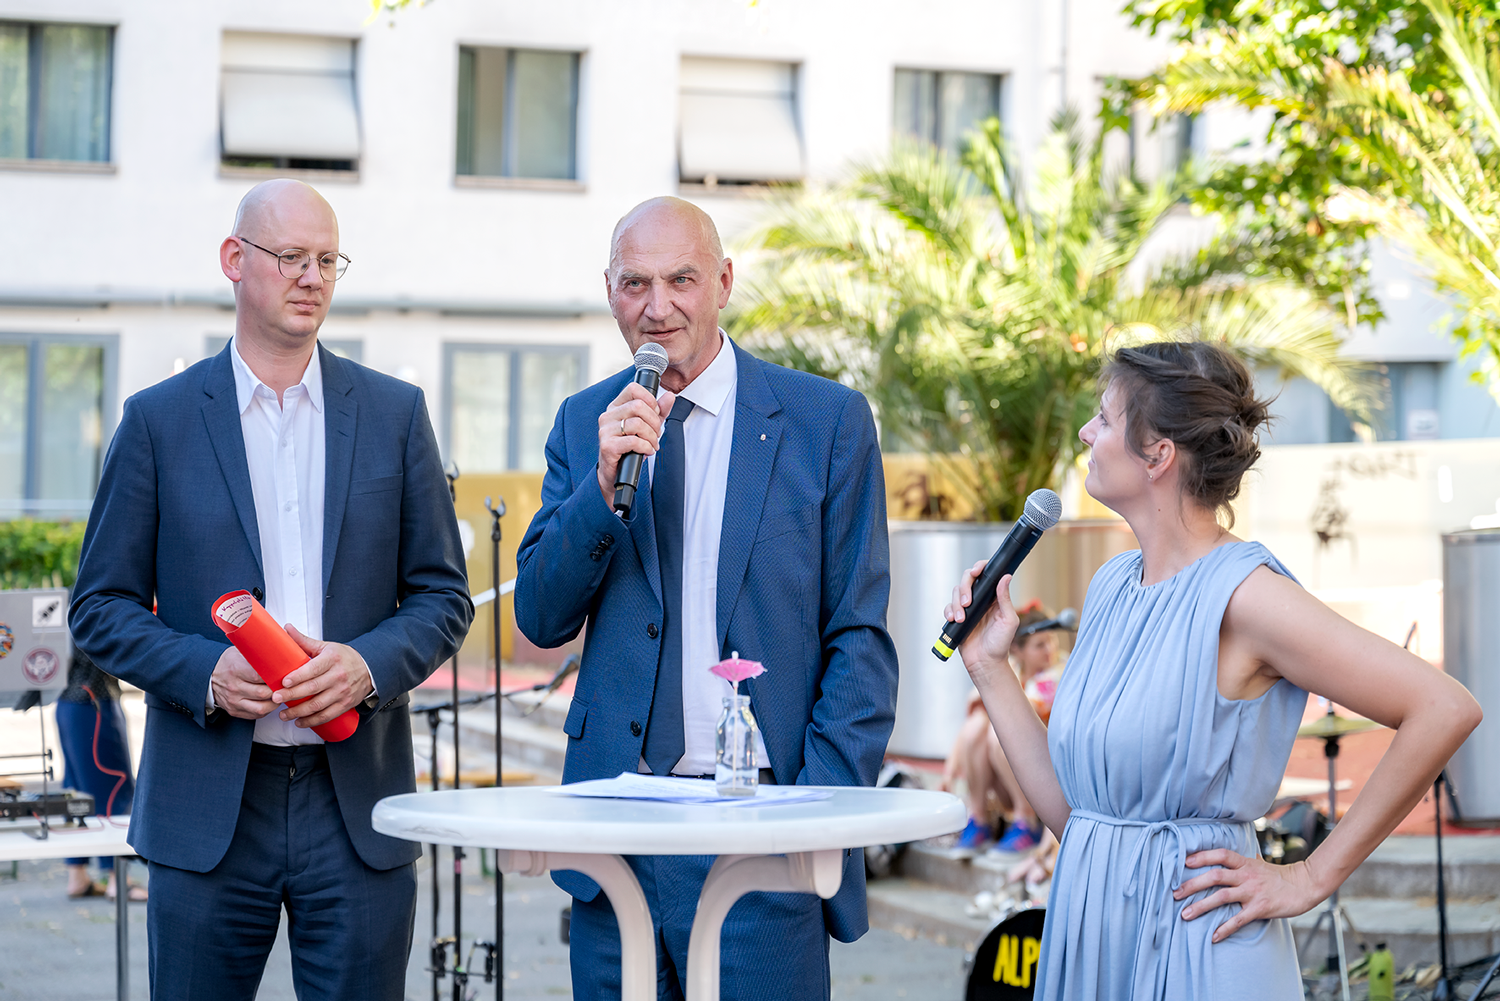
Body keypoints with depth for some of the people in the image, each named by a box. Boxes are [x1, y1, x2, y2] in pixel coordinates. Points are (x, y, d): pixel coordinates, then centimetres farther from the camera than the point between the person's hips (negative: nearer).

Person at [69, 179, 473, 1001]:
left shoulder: (395, 413, 9)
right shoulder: (159, 420, 4)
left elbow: (444, 595, 10)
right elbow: (100, 607, 4)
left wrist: (369, 664, -10)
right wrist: (206, 672, -14)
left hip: (359, 805, 1)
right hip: (206, 807, -1)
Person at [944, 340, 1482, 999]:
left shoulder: (1242, 593, -15)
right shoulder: (1112, 586, 8)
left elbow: (1446, 710, -22)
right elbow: (1067, 805, 10)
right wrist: (988, 667, 7)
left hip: (1190, 942, -7)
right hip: (1089, 928, 7)